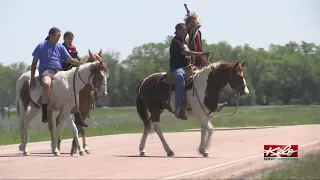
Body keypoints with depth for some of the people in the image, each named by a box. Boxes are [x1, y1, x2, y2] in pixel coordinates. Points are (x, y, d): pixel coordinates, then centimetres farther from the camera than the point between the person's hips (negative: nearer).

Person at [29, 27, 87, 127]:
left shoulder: (60, 47, 16)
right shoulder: (41, 46, 6)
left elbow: (70, 60, 9)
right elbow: (34, 63, 6)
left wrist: (82, 64, -10)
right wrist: (32, 78, -3)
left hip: (59, 72, 5)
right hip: (46, 70, -5)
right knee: (46, 84, -40)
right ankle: (44, 115, -37)